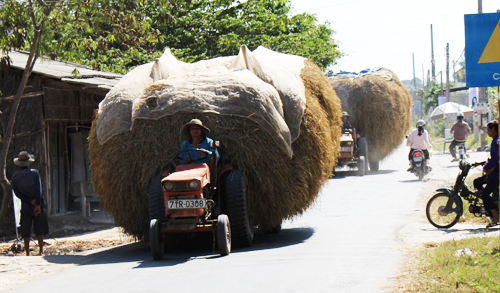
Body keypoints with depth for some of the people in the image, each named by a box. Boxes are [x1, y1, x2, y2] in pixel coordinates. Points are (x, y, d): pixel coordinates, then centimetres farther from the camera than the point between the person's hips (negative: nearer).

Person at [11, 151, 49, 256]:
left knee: (25, 231, 4)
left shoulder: (15, 176, 1)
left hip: (25, 205, 1)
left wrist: (30, 201, -7)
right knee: (39, 228, 5)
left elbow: (17, 193, -4)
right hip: (38, 203, -1)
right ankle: (41, 250, 0)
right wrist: (37, 204, -12)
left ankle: (27, 252, 2)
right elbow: (38, 189, -11)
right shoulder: (34, 173, -4)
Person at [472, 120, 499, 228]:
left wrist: (486, 168, -14)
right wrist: (481, 163, 18)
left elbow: (495, 160, -26)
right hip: (493, 173, 11)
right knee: (477, 182, 18)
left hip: (495, 174, -11)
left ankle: (495, 218, -15)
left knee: (485, 193, -14)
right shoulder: (495, 141, 16)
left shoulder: (496, 142, -17)